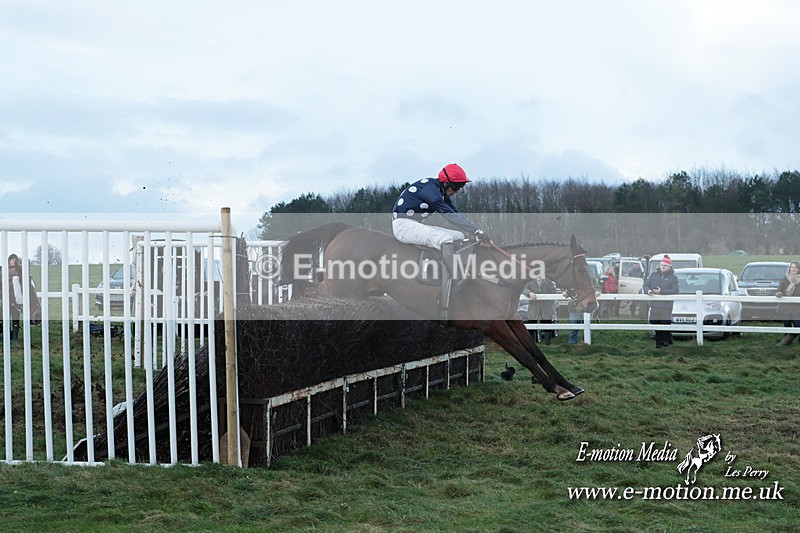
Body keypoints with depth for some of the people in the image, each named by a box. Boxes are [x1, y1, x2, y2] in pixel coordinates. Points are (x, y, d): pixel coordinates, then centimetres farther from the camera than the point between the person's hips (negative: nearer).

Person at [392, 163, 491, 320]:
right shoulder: (430, 189, -20)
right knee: (446, 240, -29)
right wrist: (477, 231, -30)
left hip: (418, 225, 11)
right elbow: (450, 215, -27)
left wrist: (476, 233, -6)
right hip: (404, 225, -11)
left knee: (460, 237, 5)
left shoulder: (441, 192, 11)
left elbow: (456, 214, 7)